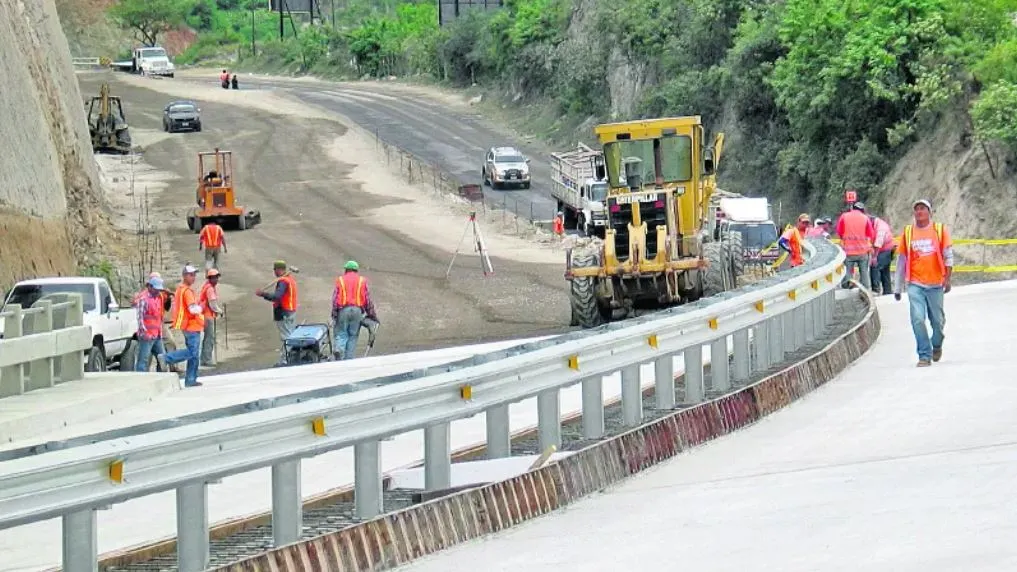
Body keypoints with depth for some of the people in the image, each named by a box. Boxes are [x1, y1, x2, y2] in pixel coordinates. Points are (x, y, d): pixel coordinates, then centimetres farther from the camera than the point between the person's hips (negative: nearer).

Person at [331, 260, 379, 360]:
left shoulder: (340, 280, 9)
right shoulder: (362, 281, 11)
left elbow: (335, 298, 1)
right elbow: (368, 299, 8)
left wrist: (334, 314, 1)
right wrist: (372, 315, 14)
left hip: (343, 310, -1)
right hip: (357, 310, 1)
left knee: (341, 333, 4)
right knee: (353, 335, 6)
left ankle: (338, 348, -25)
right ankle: (349, 358, 3)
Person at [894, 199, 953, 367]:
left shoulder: (940, 229, 2)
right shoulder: (907, 232, 6)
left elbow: (948, 255, 2)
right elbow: (901, 260, 11)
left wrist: (947, 278, -9)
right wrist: (898, 288, 11)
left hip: (935, 283, 0)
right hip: (915, 284, 0)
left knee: (937, 320, 8)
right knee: (917, 319, -12)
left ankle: (937, 345, 37)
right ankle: (924, 355, -6)